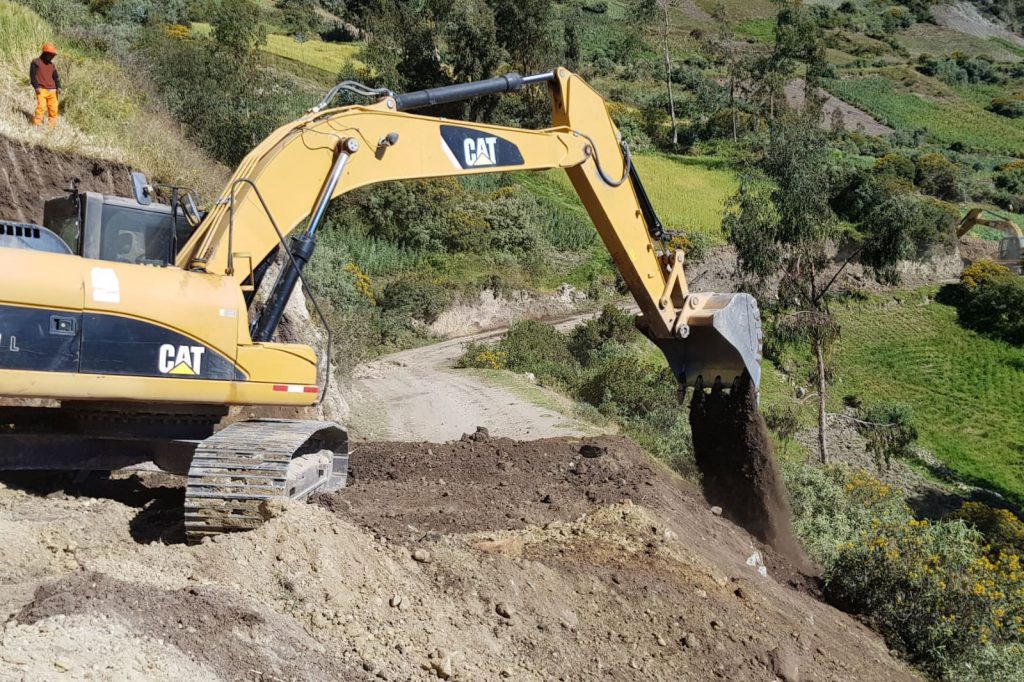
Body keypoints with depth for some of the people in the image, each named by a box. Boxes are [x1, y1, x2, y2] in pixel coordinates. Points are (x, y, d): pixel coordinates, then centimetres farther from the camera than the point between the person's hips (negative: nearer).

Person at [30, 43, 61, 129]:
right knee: (41, 107, -19)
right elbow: (32, 75, 0)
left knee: (53, 109, -1)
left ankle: (53, 126, 6)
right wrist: (36, 87, -13)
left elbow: (56, 77, 20)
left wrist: (58, 87, 2)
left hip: (52, 91, 5)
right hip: (41, 90, -5)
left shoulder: (52, 65, 20)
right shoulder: (36, 62, 5)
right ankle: (37, 124, -18)